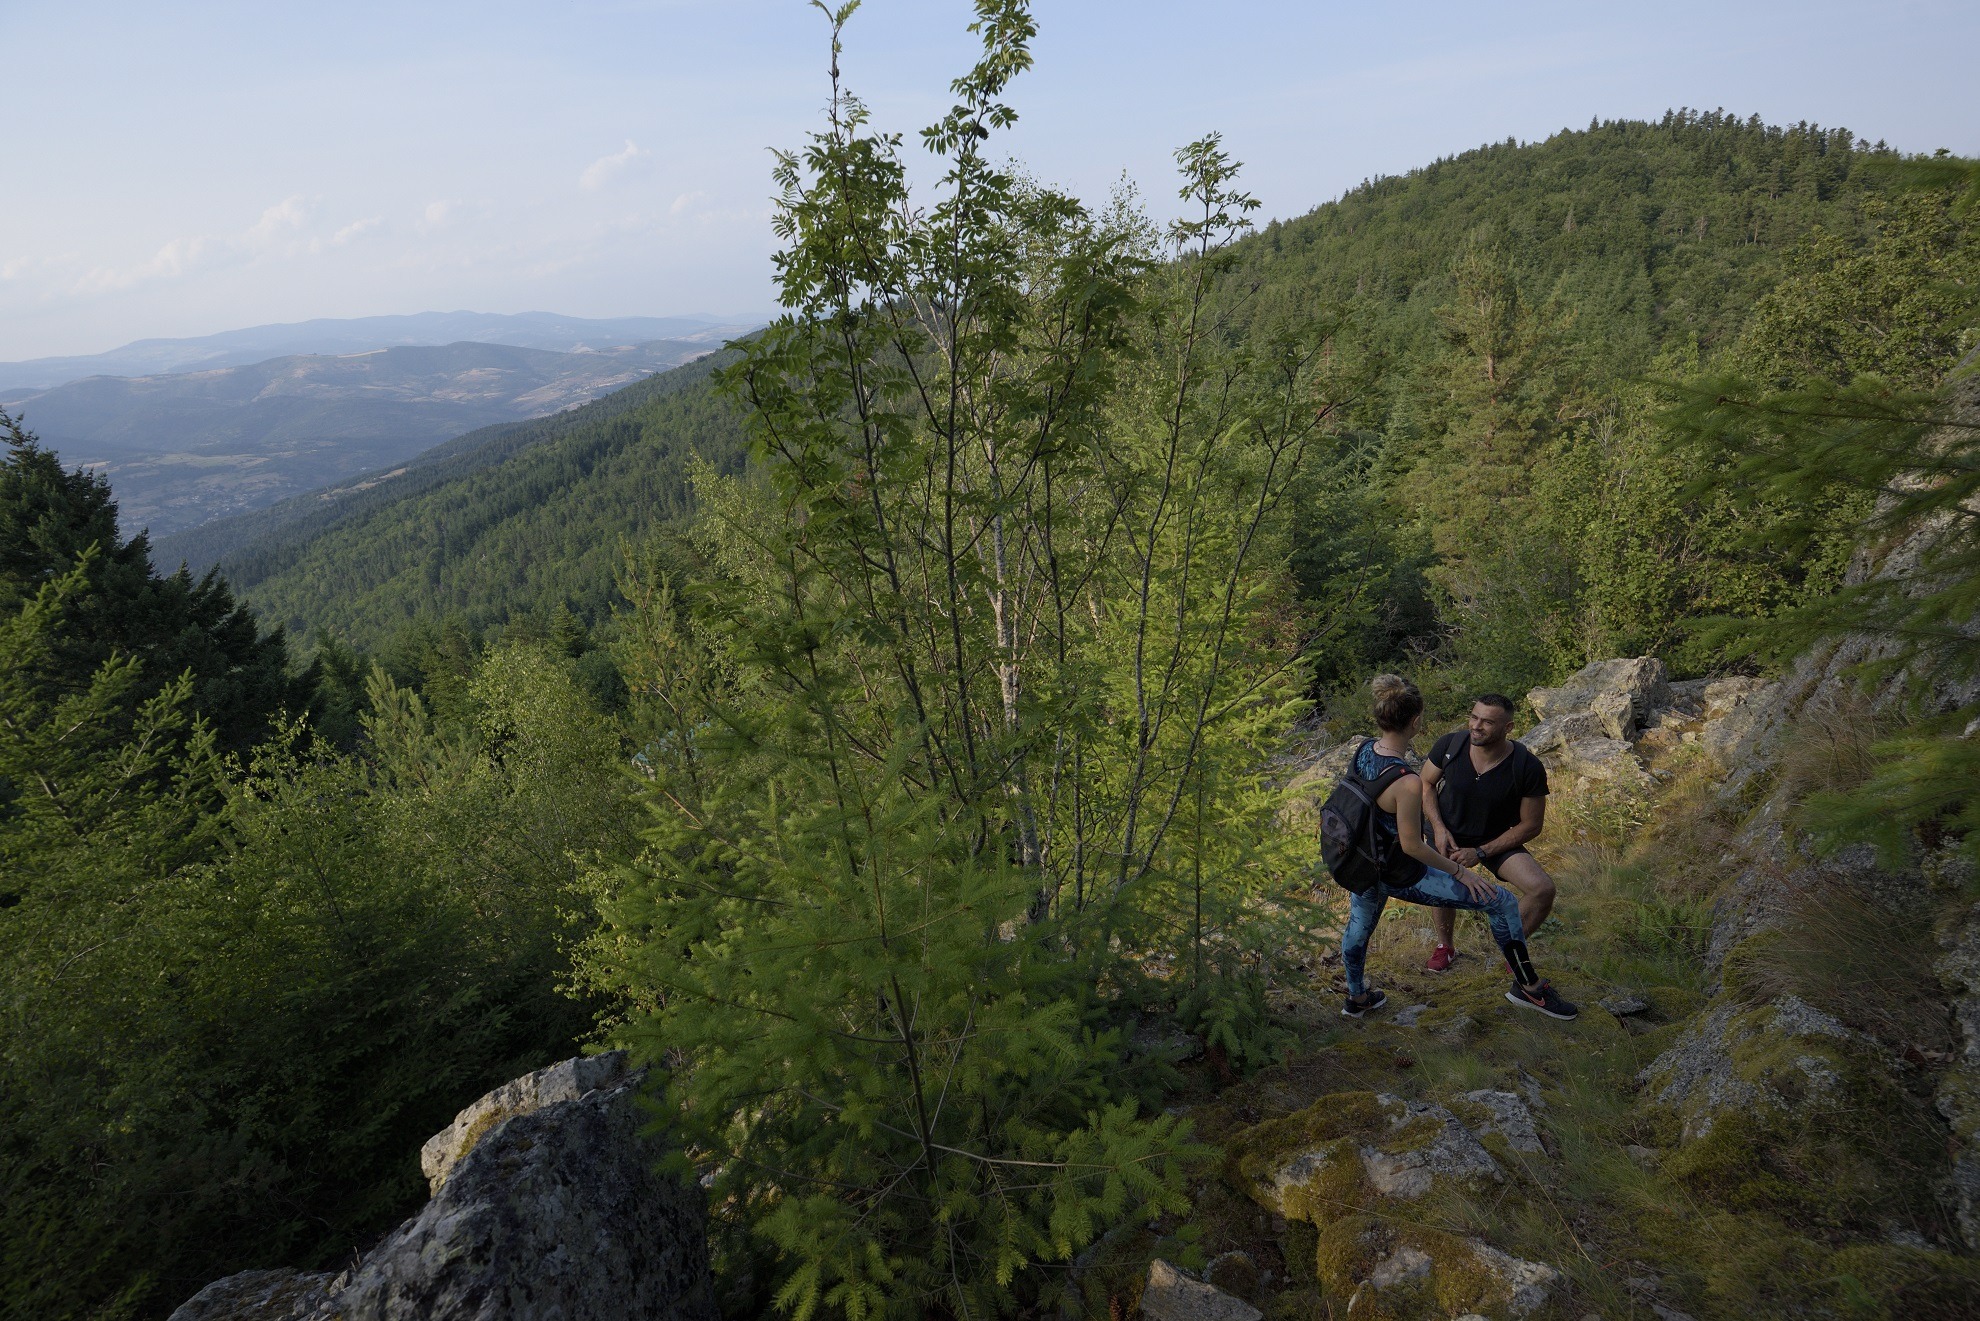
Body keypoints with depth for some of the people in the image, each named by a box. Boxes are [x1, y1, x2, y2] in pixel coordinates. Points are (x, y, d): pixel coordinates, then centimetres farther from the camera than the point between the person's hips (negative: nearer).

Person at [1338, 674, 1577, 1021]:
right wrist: (1460, 871, -11)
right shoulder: (1407, 784, -36)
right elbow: (1411, 845, -26)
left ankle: (1357, 998, 57)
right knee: (1503, 902, 7)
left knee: (1358, 929, 31)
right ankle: (1528, 987, 26)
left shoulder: (1363, 750, -11)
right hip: (1400, 876, -8)